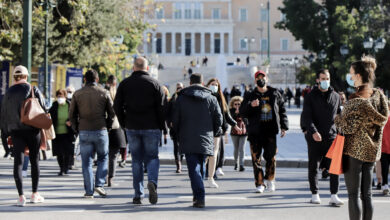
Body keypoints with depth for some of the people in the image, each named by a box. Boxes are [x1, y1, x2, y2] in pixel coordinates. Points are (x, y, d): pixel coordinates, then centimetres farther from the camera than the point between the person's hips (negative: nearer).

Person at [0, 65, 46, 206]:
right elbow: (43, 109, -3)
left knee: (18, 162, 0)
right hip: (33, 131, -1)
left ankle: (21, 196, -10)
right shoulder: (33, 90, -2)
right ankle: (35, 194, 16)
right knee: (34, 161, 10)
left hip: (16, 132, 1)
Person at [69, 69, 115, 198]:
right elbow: (112, 112, 1)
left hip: (84, 132, 1)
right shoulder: (104, 93, 1)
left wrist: (77, 128, 14)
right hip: (101, 131, -1)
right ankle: (99, 184, 0)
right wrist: (108, 126, 14)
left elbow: (72, 114, 4)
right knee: (103, 158, 15)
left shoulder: (77, 94, 3)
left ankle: (89, 191, 4)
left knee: (86, 162, 5)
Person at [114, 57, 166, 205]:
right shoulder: (155, 84, -1)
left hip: (132, 128, 2)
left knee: (136, 160, 9)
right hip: (151, 128, -2)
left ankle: (138, 195, 7)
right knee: (152, 157, 7)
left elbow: (117, 106, 4)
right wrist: (161, 126, 5)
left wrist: (124, 124, 13)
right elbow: (162, 107, -5)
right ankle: (152, 181, -22)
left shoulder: (124, 84, 4)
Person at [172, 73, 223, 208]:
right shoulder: (211, 99, 4)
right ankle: (198, 195, 24)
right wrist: (213, 134, 20)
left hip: (188, 141, -2)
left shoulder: (181, 98, 2)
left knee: (194, 169, -5)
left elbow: (175, 120, 3)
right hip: (205, 140, 2)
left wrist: (179, 135, 19)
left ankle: (199, 198, -18)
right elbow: (218, 119, 4)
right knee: (201, 167, 16)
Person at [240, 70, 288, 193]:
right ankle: (259, 184, 5)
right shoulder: (251, 96, 4)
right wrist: (250, 105, -24)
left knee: (271, 156, -2)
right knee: (256, 158, -2)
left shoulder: (275, 94, 10)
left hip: (270, 131, 1)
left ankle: (270, 179, 19)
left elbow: (282, 110, 16)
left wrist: (284, 126, 9)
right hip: (255, 132, -1)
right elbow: (242, 112, -4)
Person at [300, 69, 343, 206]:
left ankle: (334, 196, -5)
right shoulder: (311, 97, 1)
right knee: (313, 167, 5)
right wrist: (313, 131, -22)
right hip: (314, 138, -2)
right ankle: (315, 195, 16)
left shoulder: (336, 96, 12)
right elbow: (306, 116, -8)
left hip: (331, 137, 2)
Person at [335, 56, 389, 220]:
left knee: (354, 194, -1)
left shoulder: (356, 101, -19)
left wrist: (337, 120, 2)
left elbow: (348, 127, -17)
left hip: (354, 150, -7)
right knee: (367, 194, 13)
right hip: (371, 151, 7)